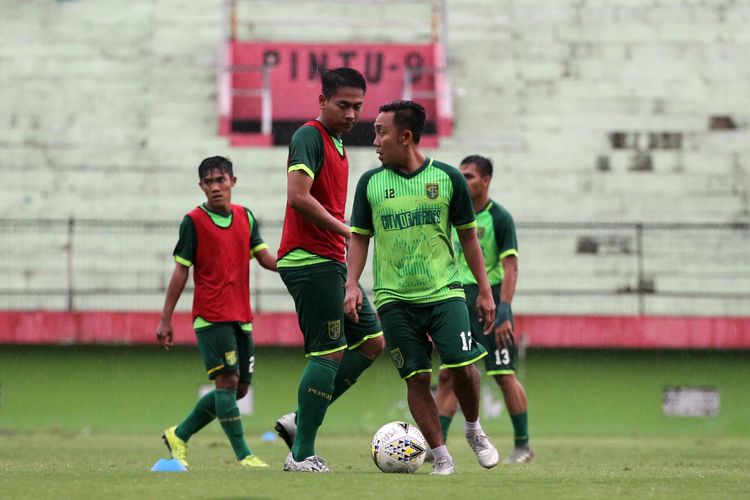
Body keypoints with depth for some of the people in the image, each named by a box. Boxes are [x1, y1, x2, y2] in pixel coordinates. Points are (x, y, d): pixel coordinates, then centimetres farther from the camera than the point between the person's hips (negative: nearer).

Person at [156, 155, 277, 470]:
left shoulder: (245, 217, 11)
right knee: (227, 379, -14)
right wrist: (165, 319, -4)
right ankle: (243, 455, -11)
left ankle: (179, 435, 21)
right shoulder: (194, 221, -4)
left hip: (241, 316, 6)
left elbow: (264, 257, 6)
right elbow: (181, 270, -3)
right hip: (211, 316, -6)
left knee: (239, 388, 8)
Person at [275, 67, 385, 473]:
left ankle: (300, 421, 9)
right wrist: (347, 232, -18)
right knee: (330, 352, -10)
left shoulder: (337, 145, 19)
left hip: (331, 263, 10)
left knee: (372, 341, 10)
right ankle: (302, 454, -6)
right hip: (310, 261, -10)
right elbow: (299, 197, -23)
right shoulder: (310, 137, -11)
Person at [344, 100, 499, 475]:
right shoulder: (370, 182, 3)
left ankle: (474, 430, 16)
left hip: (444, 290, -1)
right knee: (417, 377, -3)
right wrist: (352, 285, -3)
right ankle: (441, 458, 5)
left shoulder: (447, 178, 0)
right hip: (395, 299, 1)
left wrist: (485, 290, 8)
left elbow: (468, 235, 8)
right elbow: (360, 237, 11)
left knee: (463, 366, -12)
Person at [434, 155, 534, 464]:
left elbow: (510, 268, -13)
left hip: (491, 300, -7)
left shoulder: (500, 218, -9)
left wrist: (504, 312, -21)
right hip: (462, 301, 7)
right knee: (448, 376, 1)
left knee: (504, 375, -5)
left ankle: (523, 446, 4)